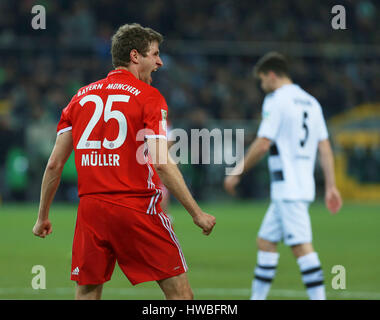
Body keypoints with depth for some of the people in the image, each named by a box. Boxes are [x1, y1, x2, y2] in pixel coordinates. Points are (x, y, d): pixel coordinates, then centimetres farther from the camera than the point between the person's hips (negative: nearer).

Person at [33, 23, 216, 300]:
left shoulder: (81, 97, 12)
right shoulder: (149, 97, -3)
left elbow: (54, 164, 11)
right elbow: (161, 163, -13)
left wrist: (43, 216, 20)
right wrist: (196, 212, -9)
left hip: (90, 209, 5)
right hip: (137, 209, -5)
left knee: (87, 295, 9)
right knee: (180, 292, 1)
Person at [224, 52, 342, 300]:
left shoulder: (276, 100, -7)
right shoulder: (311, 102, 17)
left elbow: (263, 144, -13)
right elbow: (325, 148, 14)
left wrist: (238, 172, -3)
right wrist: (331, 186, 13)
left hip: (287, 187, -9)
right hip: (305, 185, 9)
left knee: (301, 246, -12)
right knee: (265, 241, 15)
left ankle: (319, 298, -16)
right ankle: (257, 298, 18)